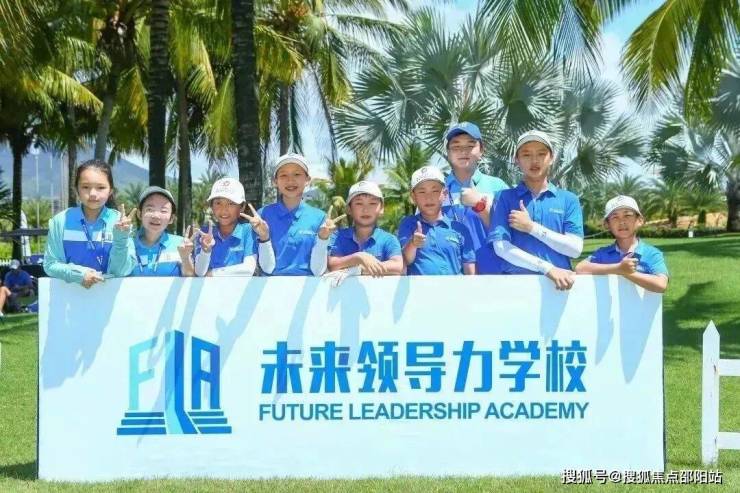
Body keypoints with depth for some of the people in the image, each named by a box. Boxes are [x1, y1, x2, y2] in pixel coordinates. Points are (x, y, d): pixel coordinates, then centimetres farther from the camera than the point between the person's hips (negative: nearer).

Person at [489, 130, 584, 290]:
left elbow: (575, 249, 3)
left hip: (559, 284, 1)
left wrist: (532, 227, -3)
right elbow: (501, 247, -2)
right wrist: (548, 268, -9)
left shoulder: (569, 200, 14)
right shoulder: (506, 198, 10)